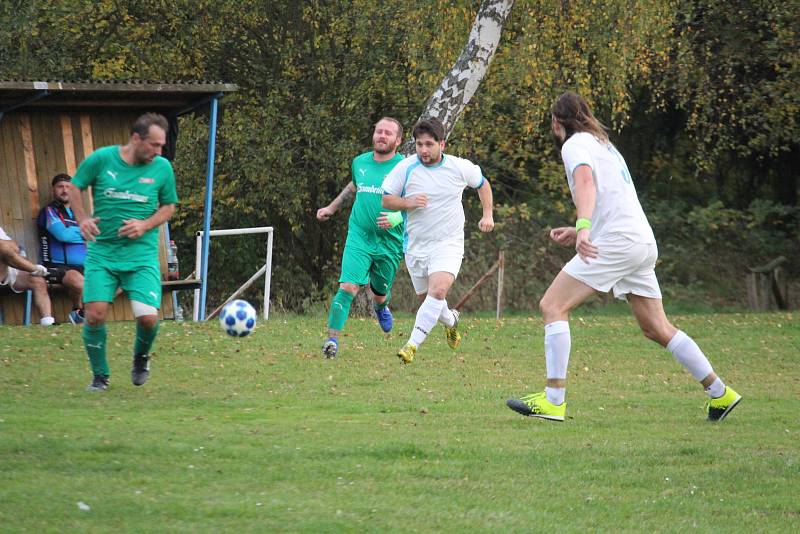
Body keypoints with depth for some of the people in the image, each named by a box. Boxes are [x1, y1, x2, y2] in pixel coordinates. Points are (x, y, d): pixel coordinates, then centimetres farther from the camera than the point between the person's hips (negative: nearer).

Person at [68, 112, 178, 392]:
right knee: (95, 315, -10)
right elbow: (74, 188, 9)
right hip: (101, 252, 0)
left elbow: (169, 206, 11)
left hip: (142, 255, 1)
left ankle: (141, 356, 23)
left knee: (148, 317, -13)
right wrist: (82, 219, -8)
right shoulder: (101, 159, -5)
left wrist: (145, 225, -8)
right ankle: (100, 376, 12)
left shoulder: (162, 168, 0)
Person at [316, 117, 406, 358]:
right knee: (348, 286, -18)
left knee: (380, 293, 15)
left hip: (389, 243, -1)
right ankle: (332, 338, -17)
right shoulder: (359, 162, 5)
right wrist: (332, 207, 35)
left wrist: (397, 217, -25)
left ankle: (381, 307, 53)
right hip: (359, 238, 1)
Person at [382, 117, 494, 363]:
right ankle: (451, 320, 48)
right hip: (416, 246, 2)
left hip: (448, 244, -2)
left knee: (438, 290, -26)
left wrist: (487, 215, 8)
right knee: (426, 298, 13)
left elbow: (482, 183, 16)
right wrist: (408, 202, -19)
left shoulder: (460, 167, -5)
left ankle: (413, 344, -29)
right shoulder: (405, 168, -7)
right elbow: (386, 199, 0)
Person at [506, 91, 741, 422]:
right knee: (657, 329, 14)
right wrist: (578, 232, 31)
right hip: (643, 242, 9)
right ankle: (720, 393, 14)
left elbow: (585, 182, -23)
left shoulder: (574, 144, -1)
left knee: (552, 306, -9)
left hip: (617, 241, -9)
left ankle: (553, 399, -17)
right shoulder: (603, 144, 27)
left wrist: (583, 227, -38)